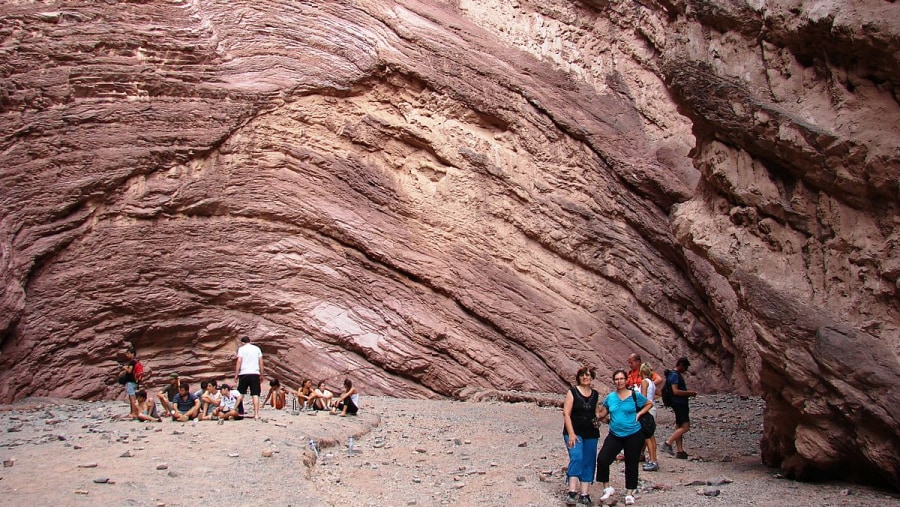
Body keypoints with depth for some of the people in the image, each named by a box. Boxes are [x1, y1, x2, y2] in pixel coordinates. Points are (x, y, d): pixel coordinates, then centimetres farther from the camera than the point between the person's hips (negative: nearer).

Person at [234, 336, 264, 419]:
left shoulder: (241, 349, 4)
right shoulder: (257, 348, 13)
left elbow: (239, 361, -7)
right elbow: (261, 363, 10)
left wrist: (236, 374, -5)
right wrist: (261, 375, 15)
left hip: (244, 373, -2)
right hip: (255, 373, 2)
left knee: (241, 394, 12)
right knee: (255, 395, -2)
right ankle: (256, 414, -7)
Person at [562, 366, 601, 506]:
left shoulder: (595, 394, 10)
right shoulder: (572, 392, -4)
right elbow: (566, 414, -9)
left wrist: (597, 417, 2)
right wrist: (571, 434, -17)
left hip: (591, 434, 5)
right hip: (574, 432, -5)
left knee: (589, 463, 5)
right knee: (576, 458, -22)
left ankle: (585, 494, 13)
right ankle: (571, 492, -24)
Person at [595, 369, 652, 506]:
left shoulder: (635, 395, -5)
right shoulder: (610, 397, 2)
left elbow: (649, 404, 10)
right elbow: (602, 413, 9)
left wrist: (639, 414, -4)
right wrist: (595, 414, -13)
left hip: (633, 435, -2)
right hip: (614, 435, 2)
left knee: (631, 464, 8)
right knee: (602, 459, -14)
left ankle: (629, 493, 25)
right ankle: (607, 488, 4)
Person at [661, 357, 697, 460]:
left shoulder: (677, 375, 17)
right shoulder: (675, 375, -15)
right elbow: (675, 391, -24)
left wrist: (688, 393, 14)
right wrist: (689, 393, -17)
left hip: (680, 404, 11)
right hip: (679, 404, -11)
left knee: (679, 427, 11)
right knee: (685, 426, -13)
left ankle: (679, 451, 15)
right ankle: (668, 443, -12)